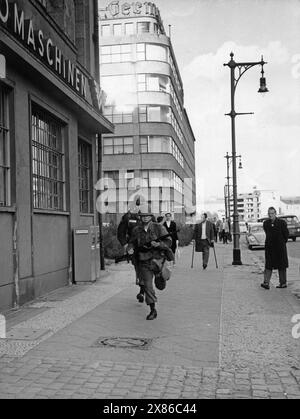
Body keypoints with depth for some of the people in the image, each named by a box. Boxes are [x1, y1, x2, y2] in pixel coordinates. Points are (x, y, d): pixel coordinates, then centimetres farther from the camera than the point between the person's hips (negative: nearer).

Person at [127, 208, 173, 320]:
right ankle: (153, 310, 10)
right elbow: (132, 243, 17)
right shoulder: (136, 230, 7)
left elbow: (168, 241, -5)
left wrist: (158, 244, -24)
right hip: (143, 262, 2)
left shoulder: (159, 227, -2)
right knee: (147, 285, -2)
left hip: (157, 258, -2)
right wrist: (130, 249, -6)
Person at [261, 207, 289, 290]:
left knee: (282, 266, 6)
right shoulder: (265, 223, 6)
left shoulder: (282, 222, -6)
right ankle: (266, 283, -8)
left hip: (280, 247, -3)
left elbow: (286, 234, 1)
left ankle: (283, 283, 14)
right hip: (269, 247, 3)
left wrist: (282, 242, 9)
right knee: (268, 265, -3)